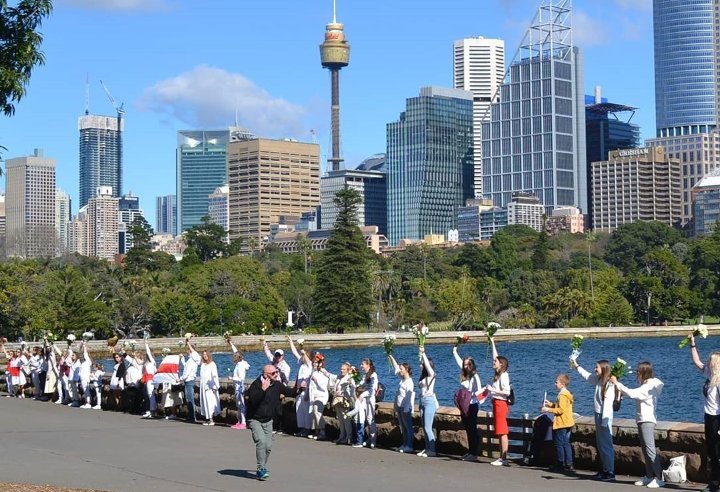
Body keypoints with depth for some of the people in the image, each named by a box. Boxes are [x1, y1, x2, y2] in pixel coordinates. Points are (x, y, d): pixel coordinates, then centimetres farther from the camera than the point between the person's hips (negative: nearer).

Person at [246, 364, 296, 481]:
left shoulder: (277, 385, -1)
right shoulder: (256, 385, -19)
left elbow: (289, 392, 12)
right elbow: (253, 400, -33)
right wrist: (263, 389, -42)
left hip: (268, 421, 6)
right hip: (255, 419, -6)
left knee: (268, 446, 5)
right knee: (261, 441, -23)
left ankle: (262, 470, 22)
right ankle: (261, 469, -19)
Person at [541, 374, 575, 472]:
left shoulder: (562, 395, -17)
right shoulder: (567, 394, 14)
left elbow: (561, 410, -23)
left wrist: (549, 410, -18)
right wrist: (550, 404, 15)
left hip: (561, 423, -10)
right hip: (567, 423, 10)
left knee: (559, 444, -3)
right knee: (566, 444, 11)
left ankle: (560, 464, 1)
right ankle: (569, 465, 12)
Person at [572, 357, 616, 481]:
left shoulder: (609, 384, -17)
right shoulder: (598, 380, 8)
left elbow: (607, 403, -20)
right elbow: (587, 375, 29)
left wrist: (604, 422, -21)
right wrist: (576, 365, 36)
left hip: (604, 416, -9)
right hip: (598, 415, 9)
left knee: (605, 445, -7)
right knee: (600, 445, 14)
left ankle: (611, 473, -4)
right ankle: (605, 470, 22)